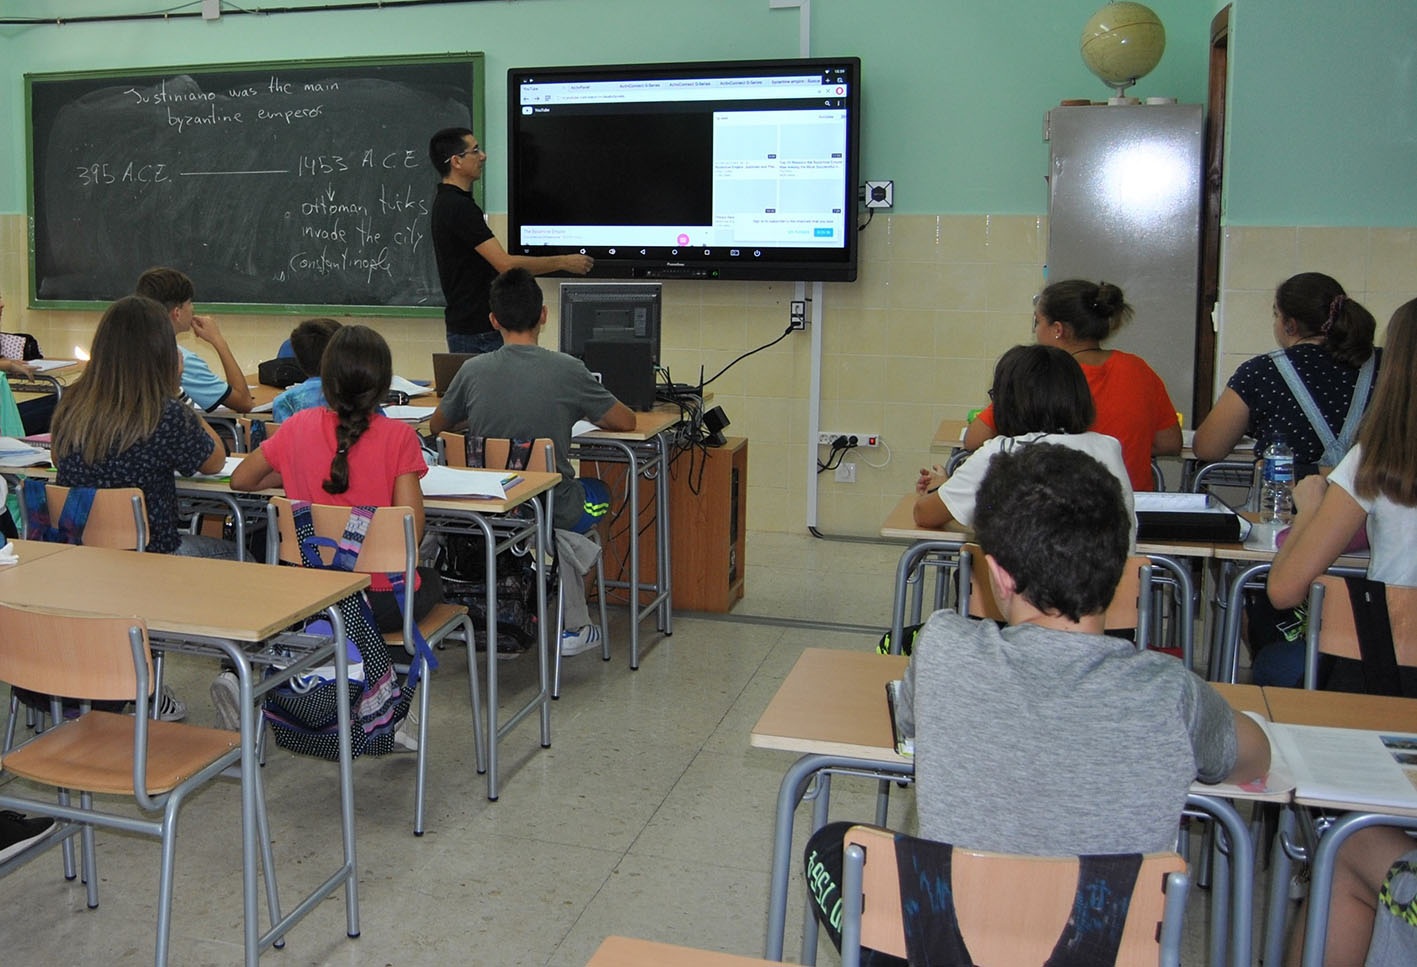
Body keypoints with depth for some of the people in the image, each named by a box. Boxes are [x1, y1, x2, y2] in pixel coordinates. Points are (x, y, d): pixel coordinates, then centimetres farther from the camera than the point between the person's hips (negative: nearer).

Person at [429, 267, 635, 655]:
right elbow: (626, 422, -1)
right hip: (551, 513, -3)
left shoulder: (473, 370, -7)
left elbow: (437, 426, 12)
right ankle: (573, 627, 27)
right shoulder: (566, 370, -14)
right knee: (598, 492, 32)